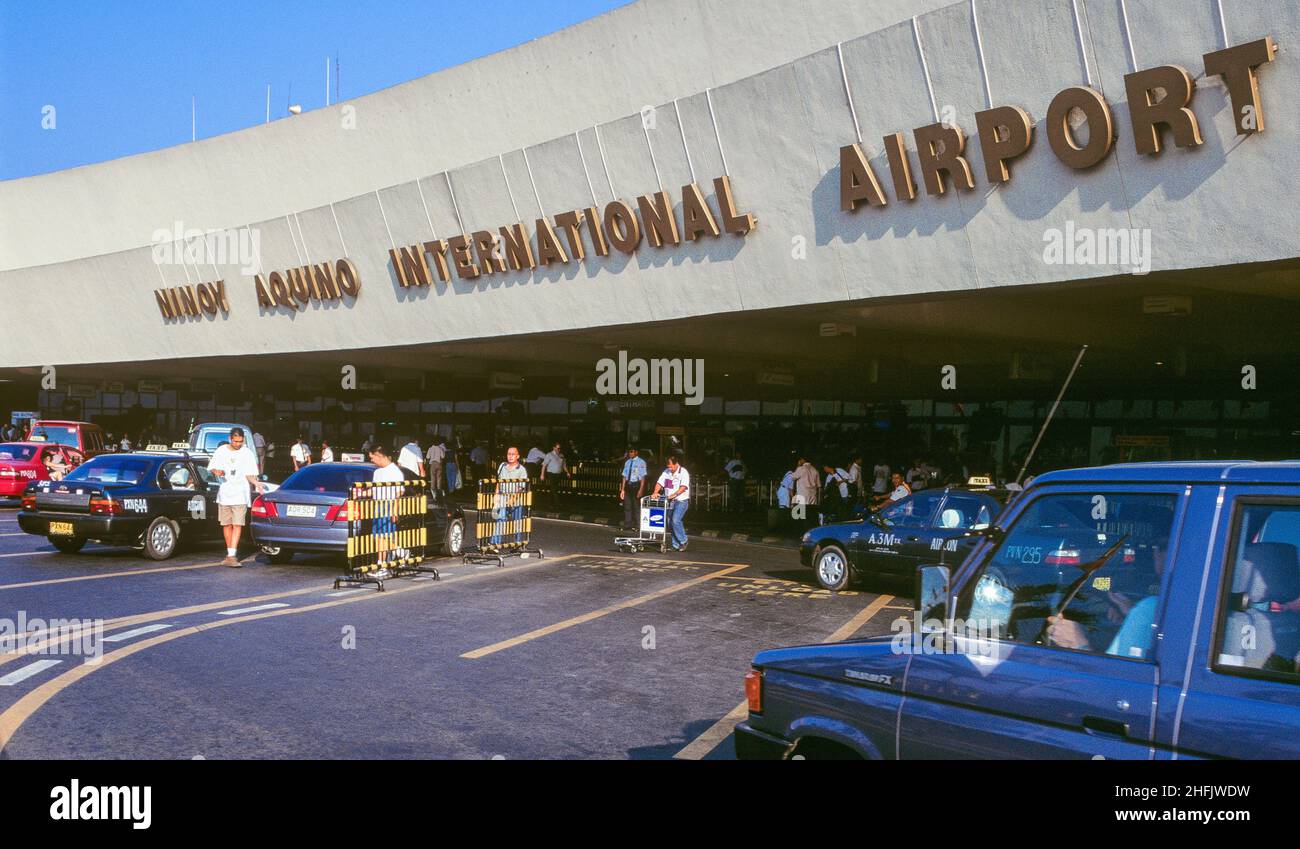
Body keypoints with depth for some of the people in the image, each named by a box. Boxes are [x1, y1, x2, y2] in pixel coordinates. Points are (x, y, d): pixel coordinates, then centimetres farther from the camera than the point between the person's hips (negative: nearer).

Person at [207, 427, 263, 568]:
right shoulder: (221, 451, 5)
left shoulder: (247, 453, 1)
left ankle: (231, 556, -17)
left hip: (240, 494, -3)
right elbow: (211, 467, 11)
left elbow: (249, 474, 3)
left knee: (237, 525, -12)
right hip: (224, 493, 3)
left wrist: (256, 482, -18)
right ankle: (230, 554, 20)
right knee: (226, 525, 9)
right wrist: (216, 471, -12)